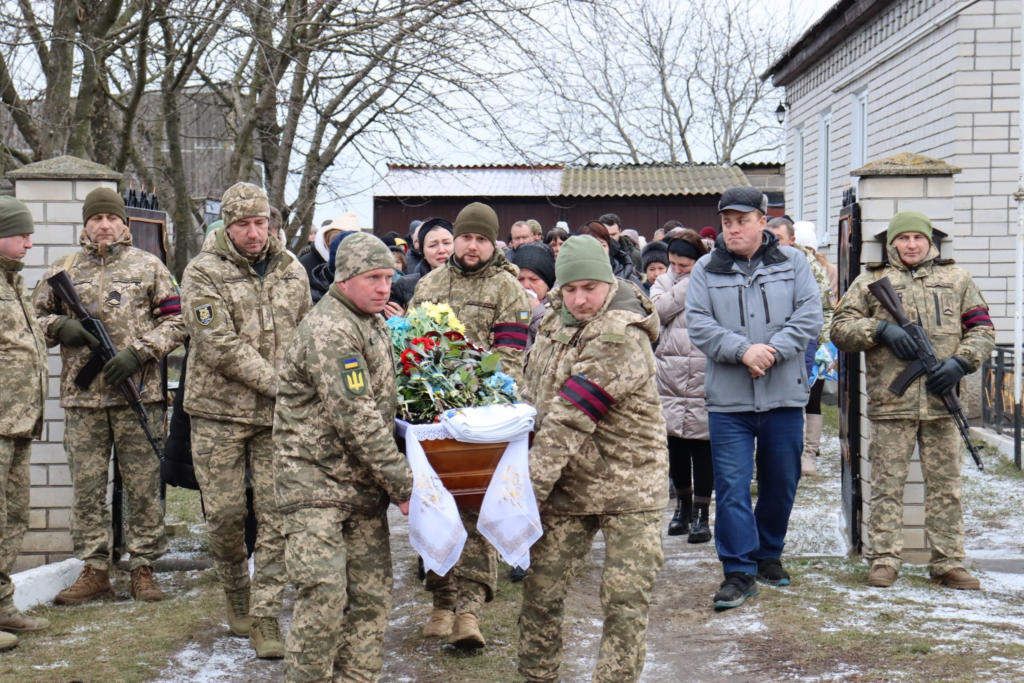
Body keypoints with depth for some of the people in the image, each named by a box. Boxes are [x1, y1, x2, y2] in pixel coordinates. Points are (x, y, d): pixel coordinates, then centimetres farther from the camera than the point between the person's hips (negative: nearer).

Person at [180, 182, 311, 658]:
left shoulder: (291, 270, 8)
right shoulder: (203, 273, -5)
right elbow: (219, 345, -14)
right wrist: (277, 383, -17)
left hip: (279, 414, 3)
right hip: (220, 410, -2)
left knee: (278, 514, -3)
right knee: (225, 513, 4)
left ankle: (265, 617, 3)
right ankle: (236, 596, 28)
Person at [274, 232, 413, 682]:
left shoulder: (372, 324, 15)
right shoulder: (329, 330, -16)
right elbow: (355, 418, -21)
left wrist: (392, 481, 14)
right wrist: (403, 484, -18)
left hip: (362, 484, 9)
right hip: (316, 482, -9)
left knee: (371, 596, 6)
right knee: (324, 598, -12)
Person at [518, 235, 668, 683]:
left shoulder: (620, 337, -21)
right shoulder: (555, 320, 5)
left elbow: (569, 419, -25)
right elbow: (536, 397, 18)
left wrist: (530, 487, -26)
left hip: (628, 482, -6)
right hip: (568, 483, 6)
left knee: (626, 601, -5)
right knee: (541, 589, 7)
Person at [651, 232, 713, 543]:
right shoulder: (664, 282, 12)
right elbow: (659, 310, -8)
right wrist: (689, 284, -8)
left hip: (704, 378, -4)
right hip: (670, 375, 4)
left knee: (702, 444, 0)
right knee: (675, 444, 11)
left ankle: (701, 512, 7)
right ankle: (683, 504, 27)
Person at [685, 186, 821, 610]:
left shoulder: (792, 262, 6)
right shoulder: (707, 269, 4)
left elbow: (809, 315, -2)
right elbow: (698, 325, -4)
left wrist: (773, 349, -16)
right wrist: (743, 350, -18)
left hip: (784, 397, 1)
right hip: (728, 399, -1)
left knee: (781, 483, 13)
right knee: (731, 487, -4)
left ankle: (769, 555, 32)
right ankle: (739, 572, 2)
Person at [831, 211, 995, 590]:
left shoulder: (956, 278, 15)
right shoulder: (871, 281, 10)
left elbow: (981, 328, 14)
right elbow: (840, 328, 6)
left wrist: (961, 362, -4)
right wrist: (882, 329, -10)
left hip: (942, 400, 2)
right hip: (890, 403, -1)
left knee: (946, 485, 5)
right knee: (887, 485, 1)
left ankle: (948, 562, 11)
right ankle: (884, 560, 7)